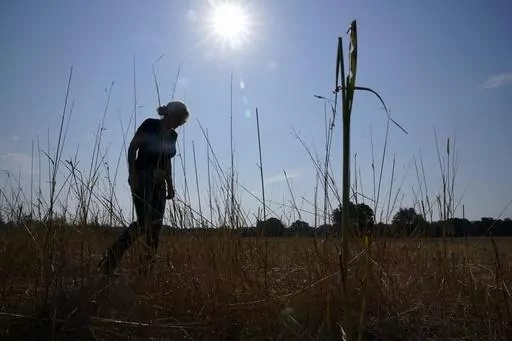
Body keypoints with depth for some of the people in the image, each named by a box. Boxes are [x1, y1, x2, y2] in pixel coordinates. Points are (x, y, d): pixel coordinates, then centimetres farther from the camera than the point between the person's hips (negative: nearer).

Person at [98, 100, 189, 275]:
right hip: (142, 179, -7)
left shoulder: (172, 135, 14)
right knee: (144, 222, -16)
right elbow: (132, 148, -8)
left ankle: (149, 269, 4)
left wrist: (170, 185, 15)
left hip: (159, 183, 7)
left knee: (156, 226, 0)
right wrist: (132, 174, -17)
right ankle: (110, 258, -5)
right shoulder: (150, 125, -6)